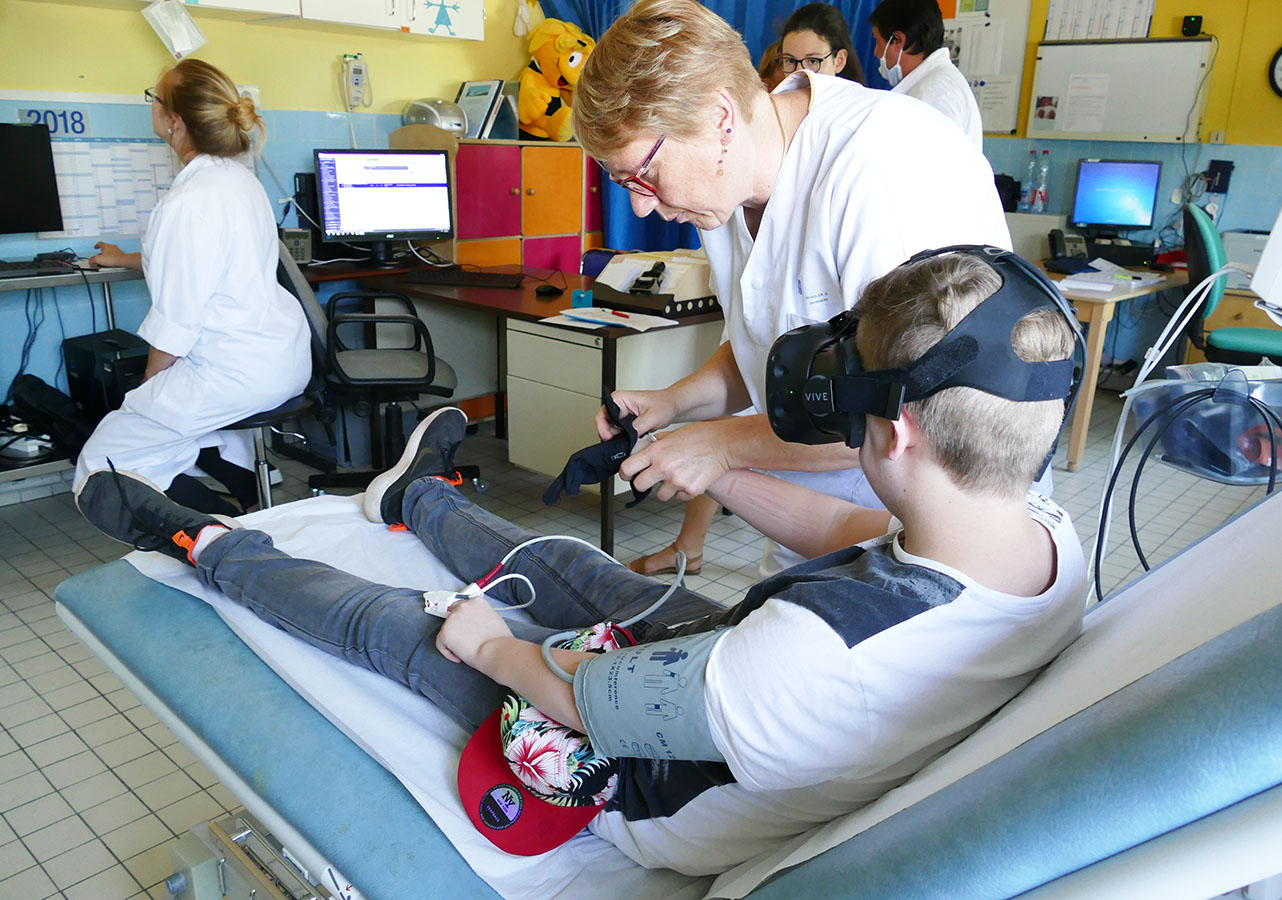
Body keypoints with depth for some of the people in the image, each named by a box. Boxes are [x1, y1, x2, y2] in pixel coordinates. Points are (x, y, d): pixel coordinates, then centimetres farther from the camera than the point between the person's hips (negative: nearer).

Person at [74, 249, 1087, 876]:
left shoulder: (814, 652, -44)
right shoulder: (1056, 541, -19)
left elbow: (586, 705, -26)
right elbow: (864, 541, -1)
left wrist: (489, 645, -6)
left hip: (656, 802, -6)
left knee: (391, 623, 7)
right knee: (574, 569, 24)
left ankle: (206, 544, 34)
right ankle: (418, 499, 54)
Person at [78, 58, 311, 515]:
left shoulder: (190, 201, -19)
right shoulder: (238, 177, 11)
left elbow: (176, 319, -17)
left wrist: (147, 387, 0)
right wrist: (127, 259, 48)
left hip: (237, 371, -10)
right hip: (283, 356, 10)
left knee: (102, 466, 0)